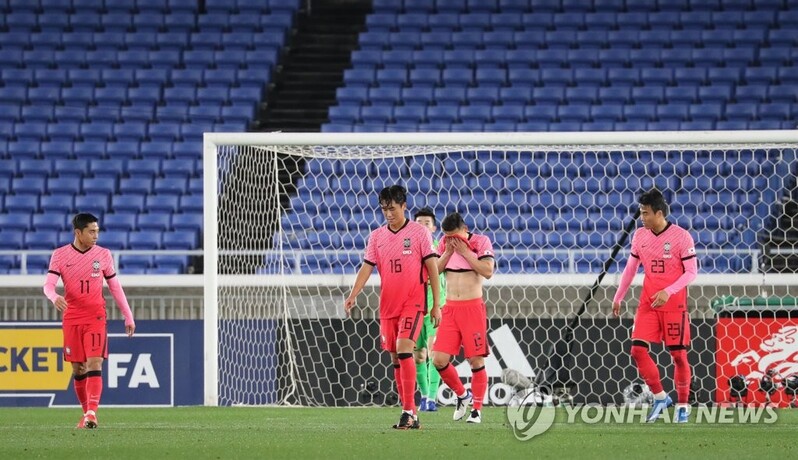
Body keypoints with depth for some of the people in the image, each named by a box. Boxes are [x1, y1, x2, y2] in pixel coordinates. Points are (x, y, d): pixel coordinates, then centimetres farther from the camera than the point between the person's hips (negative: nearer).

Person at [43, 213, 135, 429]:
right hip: (72, 319, 1)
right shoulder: (60, 255, 0)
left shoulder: (103, 255, 3)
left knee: (94, 363, -15)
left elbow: (115, 287, 11)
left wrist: (128, 316, 12)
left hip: (96, 318, -1)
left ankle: (92, 412, -23)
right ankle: (86, 411, 20)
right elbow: (48, 284, -7)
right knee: (78, 368, 5)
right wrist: (54, 297, -31)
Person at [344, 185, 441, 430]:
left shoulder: (419, 232, -2)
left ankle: (409, 412, -21)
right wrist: (353, 295, -12)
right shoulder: (377, 236, 9)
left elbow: (432, 267, -1)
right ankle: (411, 415, 11)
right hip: (387, 306, 5)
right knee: (395, 358, 5)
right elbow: (367, 267, 4)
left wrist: (436, 304, -4)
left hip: (413, 302, -5)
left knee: (403, 348, -21)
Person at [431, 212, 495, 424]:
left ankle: (477, 409, 5)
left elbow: (488, 272, -16)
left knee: (476, 360, -5)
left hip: (473, 307, -4)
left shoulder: (481, 242, -5)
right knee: (439, 359, -5)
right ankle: (462, 395, 18)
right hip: (450, 309, 4)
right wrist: (448, 252, -9)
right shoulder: (444, 245, 9)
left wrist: (465, 251, -16)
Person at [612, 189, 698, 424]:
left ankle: (683, 404, 14)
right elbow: (630, 268, 16)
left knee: (678, 354, -1)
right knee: (638, 350, -8)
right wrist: (618, 297, 16)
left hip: (674, 305, -4)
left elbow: (691, 272, -11)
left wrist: (668, 292, -22)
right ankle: (660, 397, 7)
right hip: (647, 305, 4)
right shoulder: (640, 236, 4)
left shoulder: (681, 236, -11)